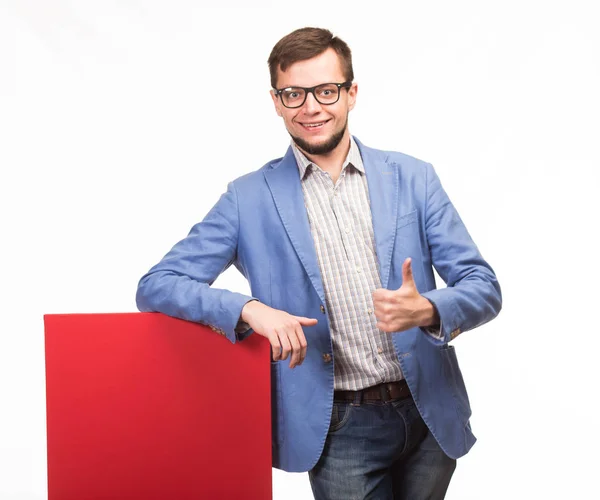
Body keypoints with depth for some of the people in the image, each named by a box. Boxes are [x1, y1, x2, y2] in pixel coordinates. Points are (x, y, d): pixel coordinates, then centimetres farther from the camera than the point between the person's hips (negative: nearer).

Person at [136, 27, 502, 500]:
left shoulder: (413, 178, 2)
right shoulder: (250, 198, -2)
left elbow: (484, 287, 1)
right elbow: (156, 285, -5)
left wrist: (427, 310, -22)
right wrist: (249, 309, -23)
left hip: (431, 413, 2)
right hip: (340, 430, -2)